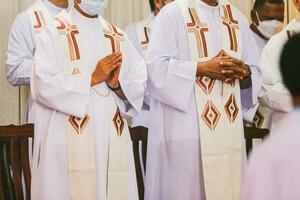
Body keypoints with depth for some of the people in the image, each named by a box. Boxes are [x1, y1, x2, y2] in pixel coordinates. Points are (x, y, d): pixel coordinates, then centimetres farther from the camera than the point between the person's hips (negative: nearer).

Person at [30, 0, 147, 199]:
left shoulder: (118, 37, 14)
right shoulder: (54, 33, 2)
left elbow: (138, 89, 8)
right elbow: (43, 86, -10)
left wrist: (117, 85, -11)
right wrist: (92, 78, -11)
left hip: (112, 138, 4)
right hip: (68, 140, -4)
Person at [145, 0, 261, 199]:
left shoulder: (238, 18, 15)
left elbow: (256, 72, 15)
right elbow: (157, 67, -10)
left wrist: (243, 72, -7)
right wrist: (202, 68, -18)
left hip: (229, 128, 5)